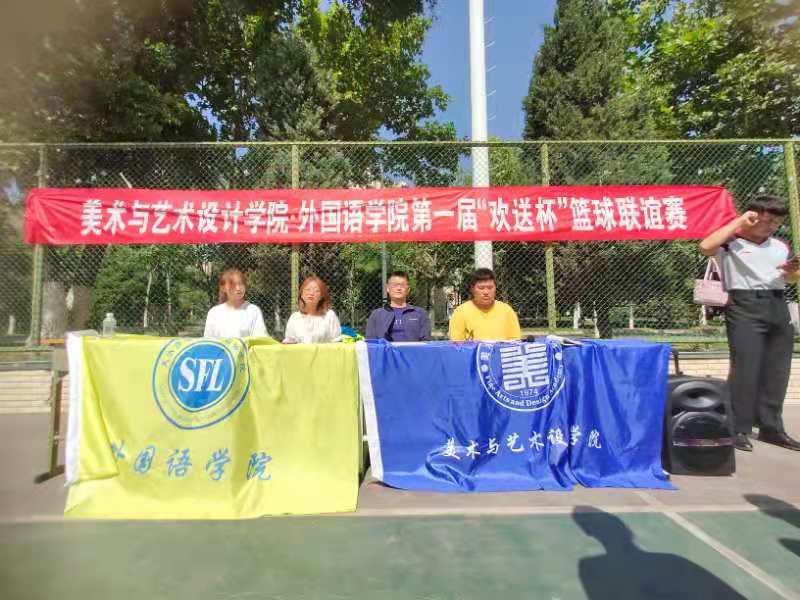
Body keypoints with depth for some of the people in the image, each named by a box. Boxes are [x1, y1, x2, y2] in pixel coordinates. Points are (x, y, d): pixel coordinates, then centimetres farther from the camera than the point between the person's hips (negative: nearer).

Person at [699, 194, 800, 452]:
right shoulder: (731, 242, -2)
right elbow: (706, 247, -25)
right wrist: (738, 221, -14)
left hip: (778, 307, 7)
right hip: (745, 307, -7)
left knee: (777, 371, 9)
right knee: (745, 368, -9)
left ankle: (771, 428, 21)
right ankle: (740, 429, 0)